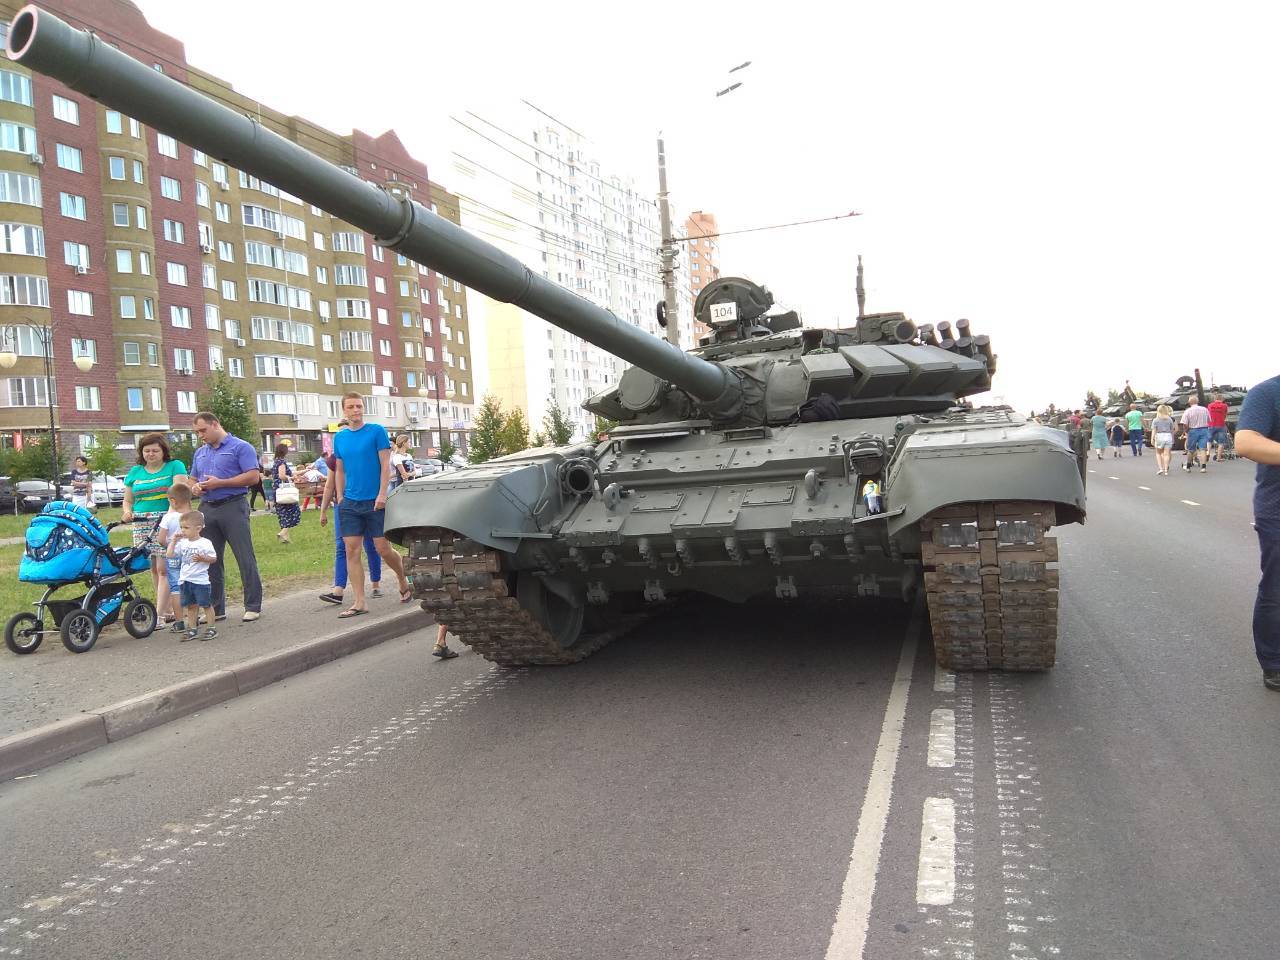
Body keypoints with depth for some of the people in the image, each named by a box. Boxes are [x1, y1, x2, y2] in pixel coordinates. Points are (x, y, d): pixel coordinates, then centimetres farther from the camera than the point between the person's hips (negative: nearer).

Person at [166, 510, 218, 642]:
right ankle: (193, 629, 20)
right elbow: (170, 554, 2)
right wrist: (174, 541, -2)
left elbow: (214, 558, -6)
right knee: (190, 606, 12)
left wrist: (202, 558, -23)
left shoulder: (205, 543, -9)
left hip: (200, 580, -6)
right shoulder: (182, 543, 6)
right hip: (184, 580, 6)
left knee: (206, 604, 1)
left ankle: (211, 629, 8)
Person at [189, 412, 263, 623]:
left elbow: (252, 475, -12)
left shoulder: (240, 447, -2)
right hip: (207, 509, 7)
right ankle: (216, 609, 17)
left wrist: (219, 483, -15)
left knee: (245, 559, -4)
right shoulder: (200, 453, 19)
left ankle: (253, 606, 2)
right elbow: (194, 479, 26)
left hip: (233, 507, -7)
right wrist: (195, 487, 1)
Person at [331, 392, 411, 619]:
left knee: (383, 550, -1)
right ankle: (359, 603, 3)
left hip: (374, 501, -4)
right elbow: (339, 471, 16)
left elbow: (385, 465, -7)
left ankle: (404, 582, 26)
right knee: (351, 551, -1)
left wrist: (382, 494, -15)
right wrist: (340, 498, 8)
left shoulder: (376, 431, -3)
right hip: (349, 504, 4)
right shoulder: (339, 437, 10)